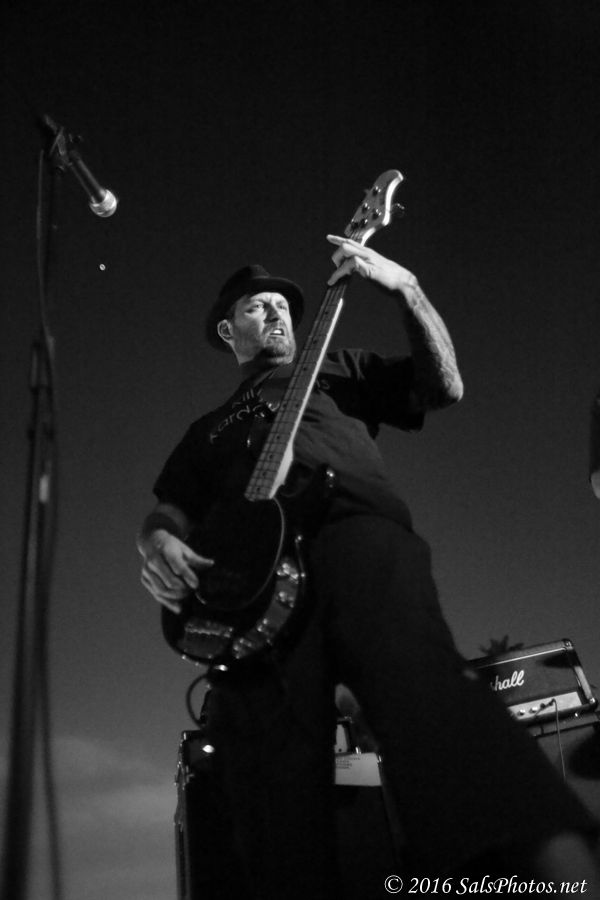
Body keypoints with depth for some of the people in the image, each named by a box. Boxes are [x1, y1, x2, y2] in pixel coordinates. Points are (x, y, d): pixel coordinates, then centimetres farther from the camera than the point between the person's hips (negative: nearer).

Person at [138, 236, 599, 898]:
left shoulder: (336, 372, 36)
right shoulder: (209, 429, 40)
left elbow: (445, 387, 22)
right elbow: (168, 512, 28)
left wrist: (404, 287, 9)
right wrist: (159, 545, 2)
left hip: (358, 537, -3)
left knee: (420, 682, -36)